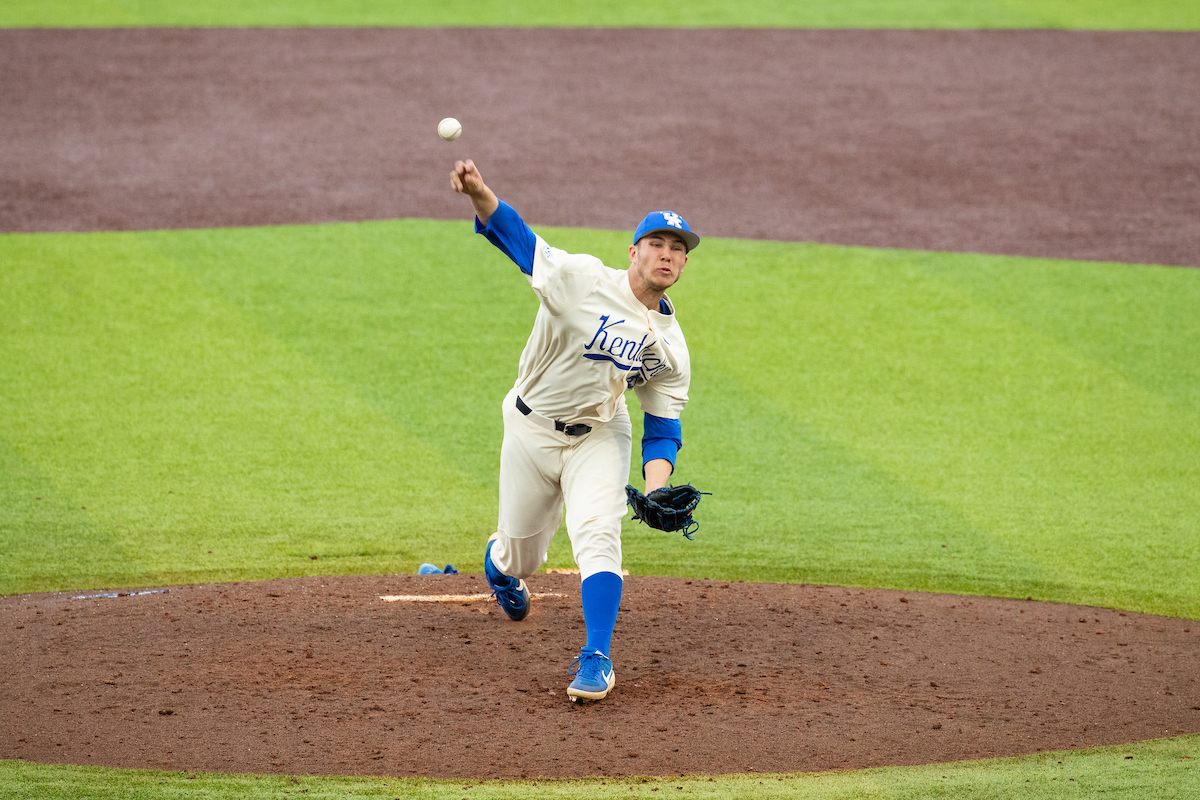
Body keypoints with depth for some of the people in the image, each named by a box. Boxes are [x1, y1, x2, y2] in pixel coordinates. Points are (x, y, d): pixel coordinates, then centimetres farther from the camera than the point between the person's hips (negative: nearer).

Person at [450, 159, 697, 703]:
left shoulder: (671, 346, -6)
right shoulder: (582, 280, -18)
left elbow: (663, 429, -2)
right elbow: (514, 234, -27)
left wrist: (656, 490, -22)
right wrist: (479, 194, -48)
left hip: (600, 438, 2)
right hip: (532, 429, -2)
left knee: (597, 535, -21)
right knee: (522, 552, 11)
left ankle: (596, 658, -17)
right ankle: (499, 564, 51)